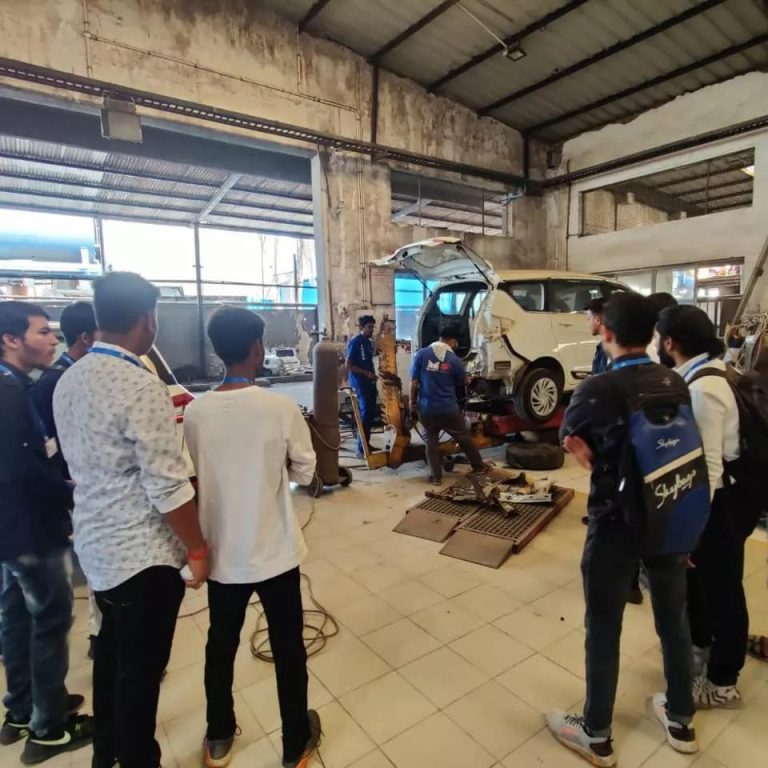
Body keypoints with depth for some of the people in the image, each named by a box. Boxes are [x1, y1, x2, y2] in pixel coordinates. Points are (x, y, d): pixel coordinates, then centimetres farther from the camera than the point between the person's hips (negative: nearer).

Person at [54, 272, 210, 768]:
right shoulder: (142, 387, -24)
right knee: (141, 667, 11)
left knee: (113, 649, 27)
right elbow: (168, 488, -24)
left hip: (96, 543, 9)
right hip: (142, 554, -9)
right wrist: (197, 550, -11)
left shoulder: (69, 380, 3)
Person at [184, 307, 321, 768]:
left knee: (221, 644, 23)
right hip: (274, 552, -3)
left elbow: (194, 476, 3)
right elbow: (305, 472, -6)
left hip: (221, 552, 3)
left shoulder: (195, 412, -9)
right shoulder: (281, 408, -18)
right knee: (288, 647, 16)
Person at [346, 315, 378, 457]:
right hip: (359, 384, -8)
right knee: (366, 414, -10)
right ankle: (361, 449, -3)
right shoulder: (354, 342, -11)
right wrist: (366, 373, -19)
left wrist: (375, 385, 17)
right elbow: (348, 366, -14)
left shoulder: (369, 343, 14)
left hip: (370, 383, 8)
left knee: (372, 413, 9)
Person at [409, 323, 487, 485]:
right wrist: (468, 379, 33)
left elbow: (414, 382, -6)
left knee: (431, 441, 14)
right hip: (449, 409, 0)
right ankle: (478, 466, 34)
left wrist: (412, 402, 6)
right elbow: (462, 382, 10)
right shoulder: (455, 359, -6)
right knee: (464, 438, 18)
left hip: (426, 409, 0)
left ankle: (436, 476, 16)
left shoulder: (421, 354, -6)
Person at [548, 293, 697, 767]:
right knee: (674, 618, 22)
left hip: (617, 522, -5)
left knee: (604, 629, 11)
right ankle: (681, 721, 44)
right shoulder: (677, 384, -4)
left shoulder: (598, 390, -21)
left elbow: (570, 441, -5)